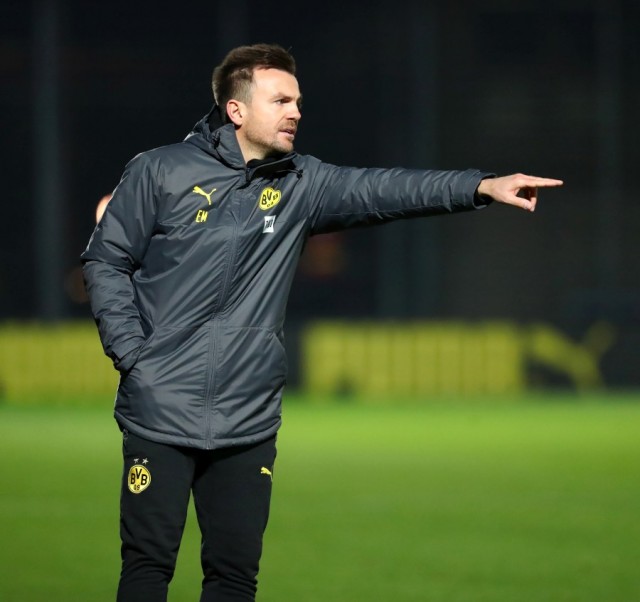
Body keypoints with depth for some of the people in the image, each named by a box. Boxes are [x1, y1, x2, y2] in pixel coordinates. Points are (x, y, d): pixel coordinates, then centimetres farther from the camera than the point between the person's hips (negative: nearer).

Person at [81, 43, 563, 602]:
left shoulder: (300, 184, 6)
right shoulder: (161, 172, -3)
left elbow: (382, 189, -5)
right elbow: (106, 261, 1)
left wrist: (480, 186, -18)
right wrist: (131, 352, -8)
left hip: (248, 424, 3)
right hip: (160, 412, -3)